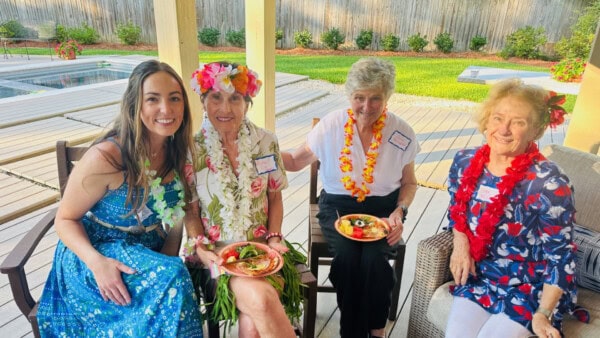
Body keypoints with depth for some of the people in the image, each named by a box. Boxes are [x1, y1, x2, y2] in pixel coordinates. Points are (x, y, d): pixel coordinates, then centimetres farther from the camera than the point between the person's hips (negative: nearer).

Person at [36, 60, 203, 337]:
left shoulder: (177, 151, -7)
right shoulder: (107, 157, -23)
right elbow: (66, 220, -11)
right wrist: (98, 263, -26)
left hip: (147, 252, 5)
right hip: (94, 253, -5)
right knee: (172, 278, -30)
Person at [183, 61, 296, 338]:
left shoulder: (266, 143, 0)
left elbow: (275, 198, 7)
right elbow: (190, 210, 0)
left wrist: (274, 238, -4)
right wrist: (200, 249, -13)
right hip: (216, 252, -1)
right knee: (260, 298, -29)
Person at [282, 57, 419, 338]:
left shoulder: (402, 134, -5)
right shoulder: (330, 126, -8)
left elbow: (409, 182, 9)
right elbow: (296, 161, 1)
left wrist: (399, 212, -9)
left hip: (382, 209, 1)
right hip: (338, 207, 0)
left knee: (373, 258, -28)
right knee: (348, 257, -28)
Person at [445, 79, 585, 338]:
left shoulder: (549, 185, -22)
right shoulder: (465, 162, -7)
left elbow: (560, 256, -14)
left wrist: (543, 314, -17)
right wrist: (460, 244, -7)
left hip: (530, 288, -3)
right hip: (479, 276, 4)